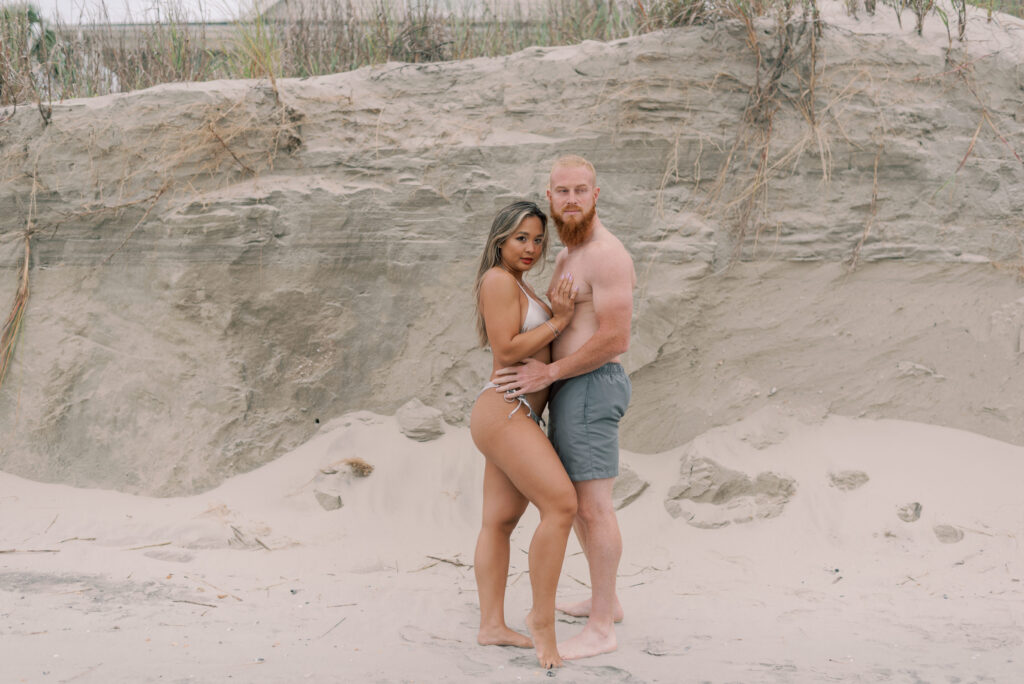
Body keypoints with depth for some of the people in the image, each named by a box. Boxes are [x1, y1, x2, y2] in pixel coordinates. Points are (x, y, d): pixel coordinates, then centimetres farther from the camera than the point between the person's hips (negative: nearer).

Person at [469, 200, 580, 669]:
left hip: (516, 417, 10)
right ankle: (542, 617, -10)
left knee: (500, 522, 9)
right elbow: (507, 351, -17)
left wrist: (559, 315, 7)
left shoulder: (519, 287, 21)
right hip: (504, 412, -10)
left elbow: (537, 348, 20)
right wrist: (557, 323, -13)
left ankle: (492, 626, 11)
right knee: (561, 504, -17)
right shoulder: (499, 280, -10)